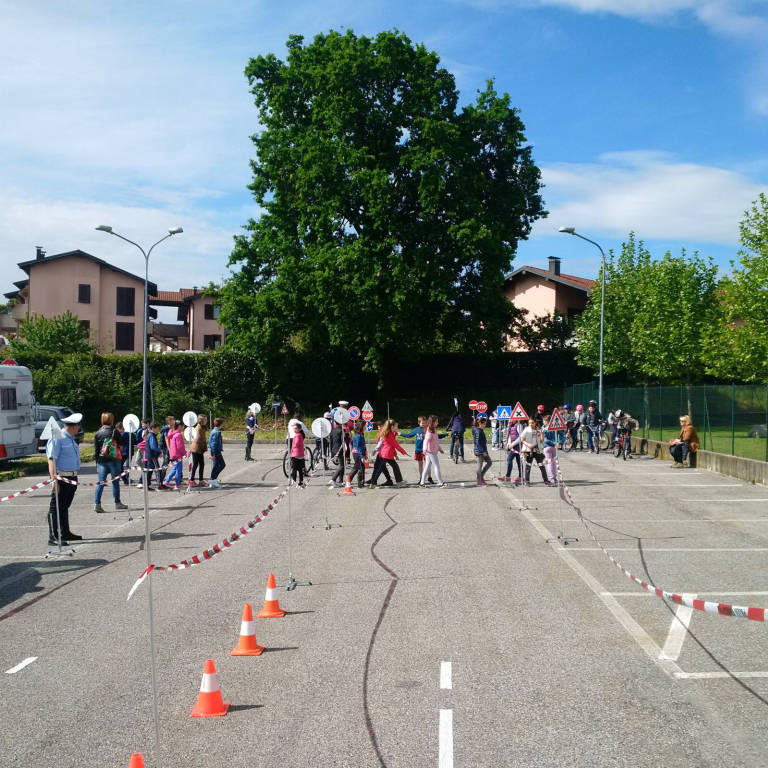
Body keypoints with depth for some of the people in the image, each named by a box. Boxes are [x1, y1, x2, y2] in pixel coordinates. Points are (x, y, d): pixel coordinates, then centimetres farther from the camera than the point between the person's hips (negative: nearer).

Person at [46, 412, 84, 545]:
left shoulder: (71, 439, 17)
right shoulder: (57, 438, -13)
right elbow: (51, 460, -19)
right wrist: (54, 479, -28)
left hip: (72, 478, 9)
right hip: (62, 478, -9)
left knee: (65, 506, 18)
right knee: (56, 507, -6)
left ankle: (65, 533, 26)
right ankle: (53, 537, -5)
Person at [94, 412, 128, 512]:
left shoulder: (97, 434, 3)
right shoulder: (115, 432, -4)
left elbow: (96, 451, 5)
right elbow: (121, 446, 0)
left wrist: (97, 462, 10)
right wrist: (120, 457, 15)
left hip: (102, 461, 2)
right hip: (114, 460, -2)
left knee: (100, 483, 0)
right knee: (115, 482, 9)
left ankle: (96, 504, -11)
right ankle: (117, 503, 18)